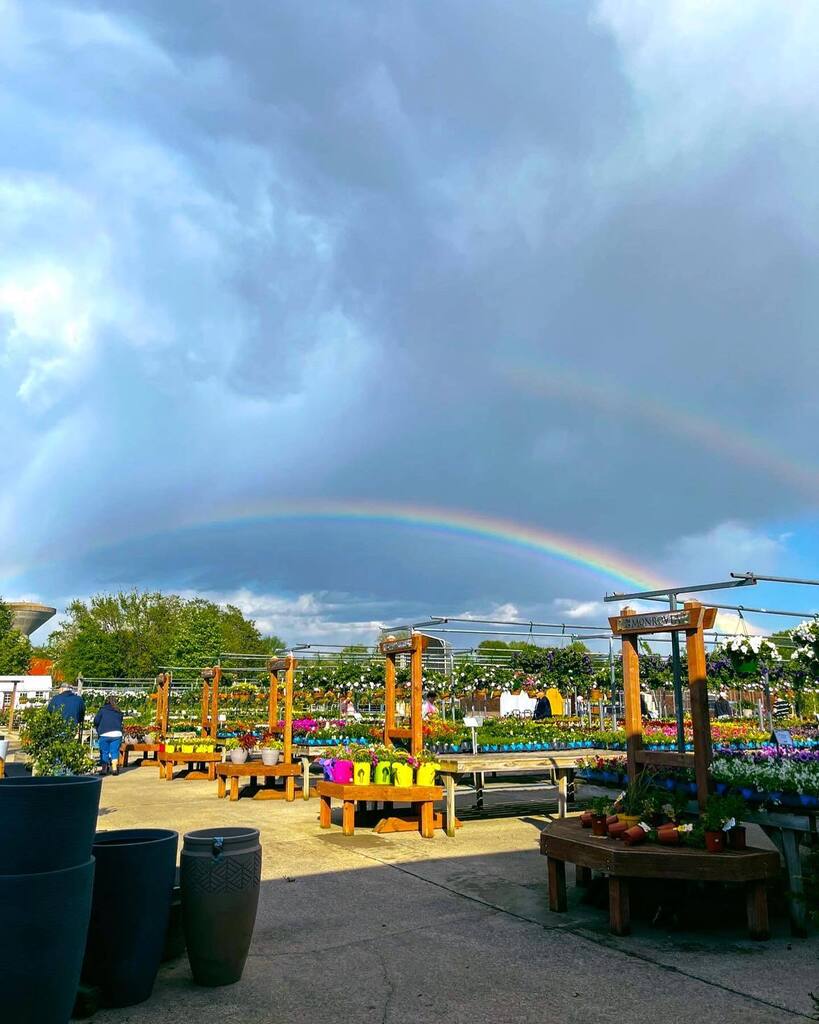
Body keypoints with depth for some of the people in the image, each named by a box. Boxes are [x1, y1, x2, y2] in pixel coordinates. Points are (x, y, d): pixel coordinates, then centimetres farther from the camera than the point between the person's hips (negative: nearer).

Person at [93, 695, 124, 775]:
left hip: (105, 734, -2)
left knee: (104, 752, 9)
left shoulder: (102, 710, 6)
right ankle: (114, 769, 0)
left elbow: (96, 721, 3)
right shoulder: (118, 712, 15)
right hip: (117, 733, 2)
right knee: (115, 752, 5)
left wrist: (98, 730, 19)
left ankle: (104, 768, 8)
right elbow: (120, 722, 14)